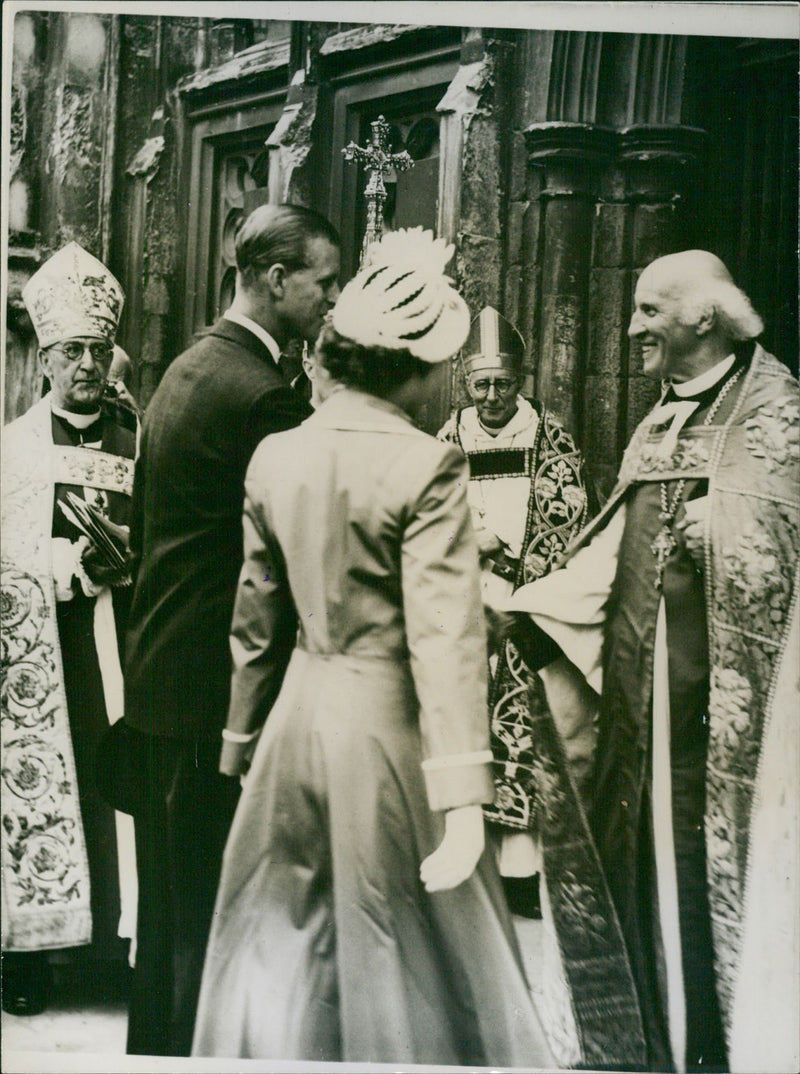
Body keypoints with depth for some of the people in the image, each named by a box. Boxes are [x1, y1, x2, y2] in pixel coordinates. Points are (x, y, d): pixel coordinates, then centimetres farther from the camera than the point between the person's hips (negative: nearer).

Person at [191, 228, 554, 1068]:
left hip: (298, 713, 5)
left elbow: (255, 620, 7)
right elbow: (443, 635, -19)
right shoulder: (426, 466, -15)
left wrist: (244, 744, 17)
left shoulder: (274, 458, 1)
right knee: (399, 954, 11)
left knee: (285, 941, 19)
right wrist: (462, 798, -17)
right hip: (386, 718, -5)